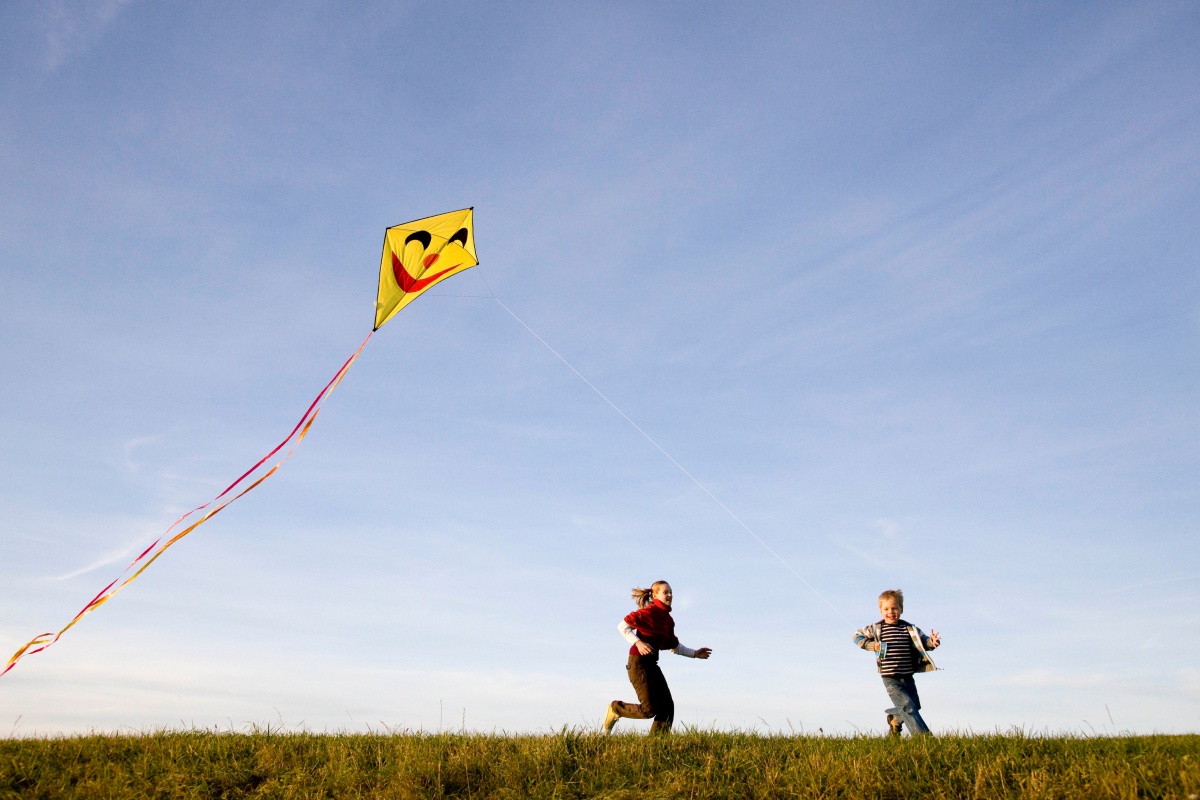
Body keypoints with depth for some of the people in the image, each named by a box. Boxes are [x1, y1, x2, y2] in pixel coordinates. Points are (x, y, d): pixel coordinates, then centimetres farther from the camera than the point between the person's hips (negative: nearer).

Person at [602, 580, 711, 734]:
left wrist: (695, 654, 18)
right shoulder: (649, 611, -12)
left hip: (652, 664, 8)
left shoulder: (668, 620, 13)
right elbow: (622, 626, -15)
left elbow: (674, 646, 23)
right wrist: (638, 643, -26)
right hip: (638, 662, -8)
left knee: (667, 706, 0)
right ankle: (615, 709, 12)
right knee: (649, 709, -10)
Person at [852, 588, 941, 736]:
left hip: (908, 677, 4)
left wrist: (932, 642, -19)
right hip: (891, 679, -4)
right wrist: (871, 645, -8)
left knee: (915, 706, 14)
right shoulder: (876, 629, -1)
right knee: (908, 706, -13)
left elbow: (923, 641, 4)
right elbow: (857, 636, 8)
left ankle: (894, 719, 40)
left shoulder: (910, 629, 5)